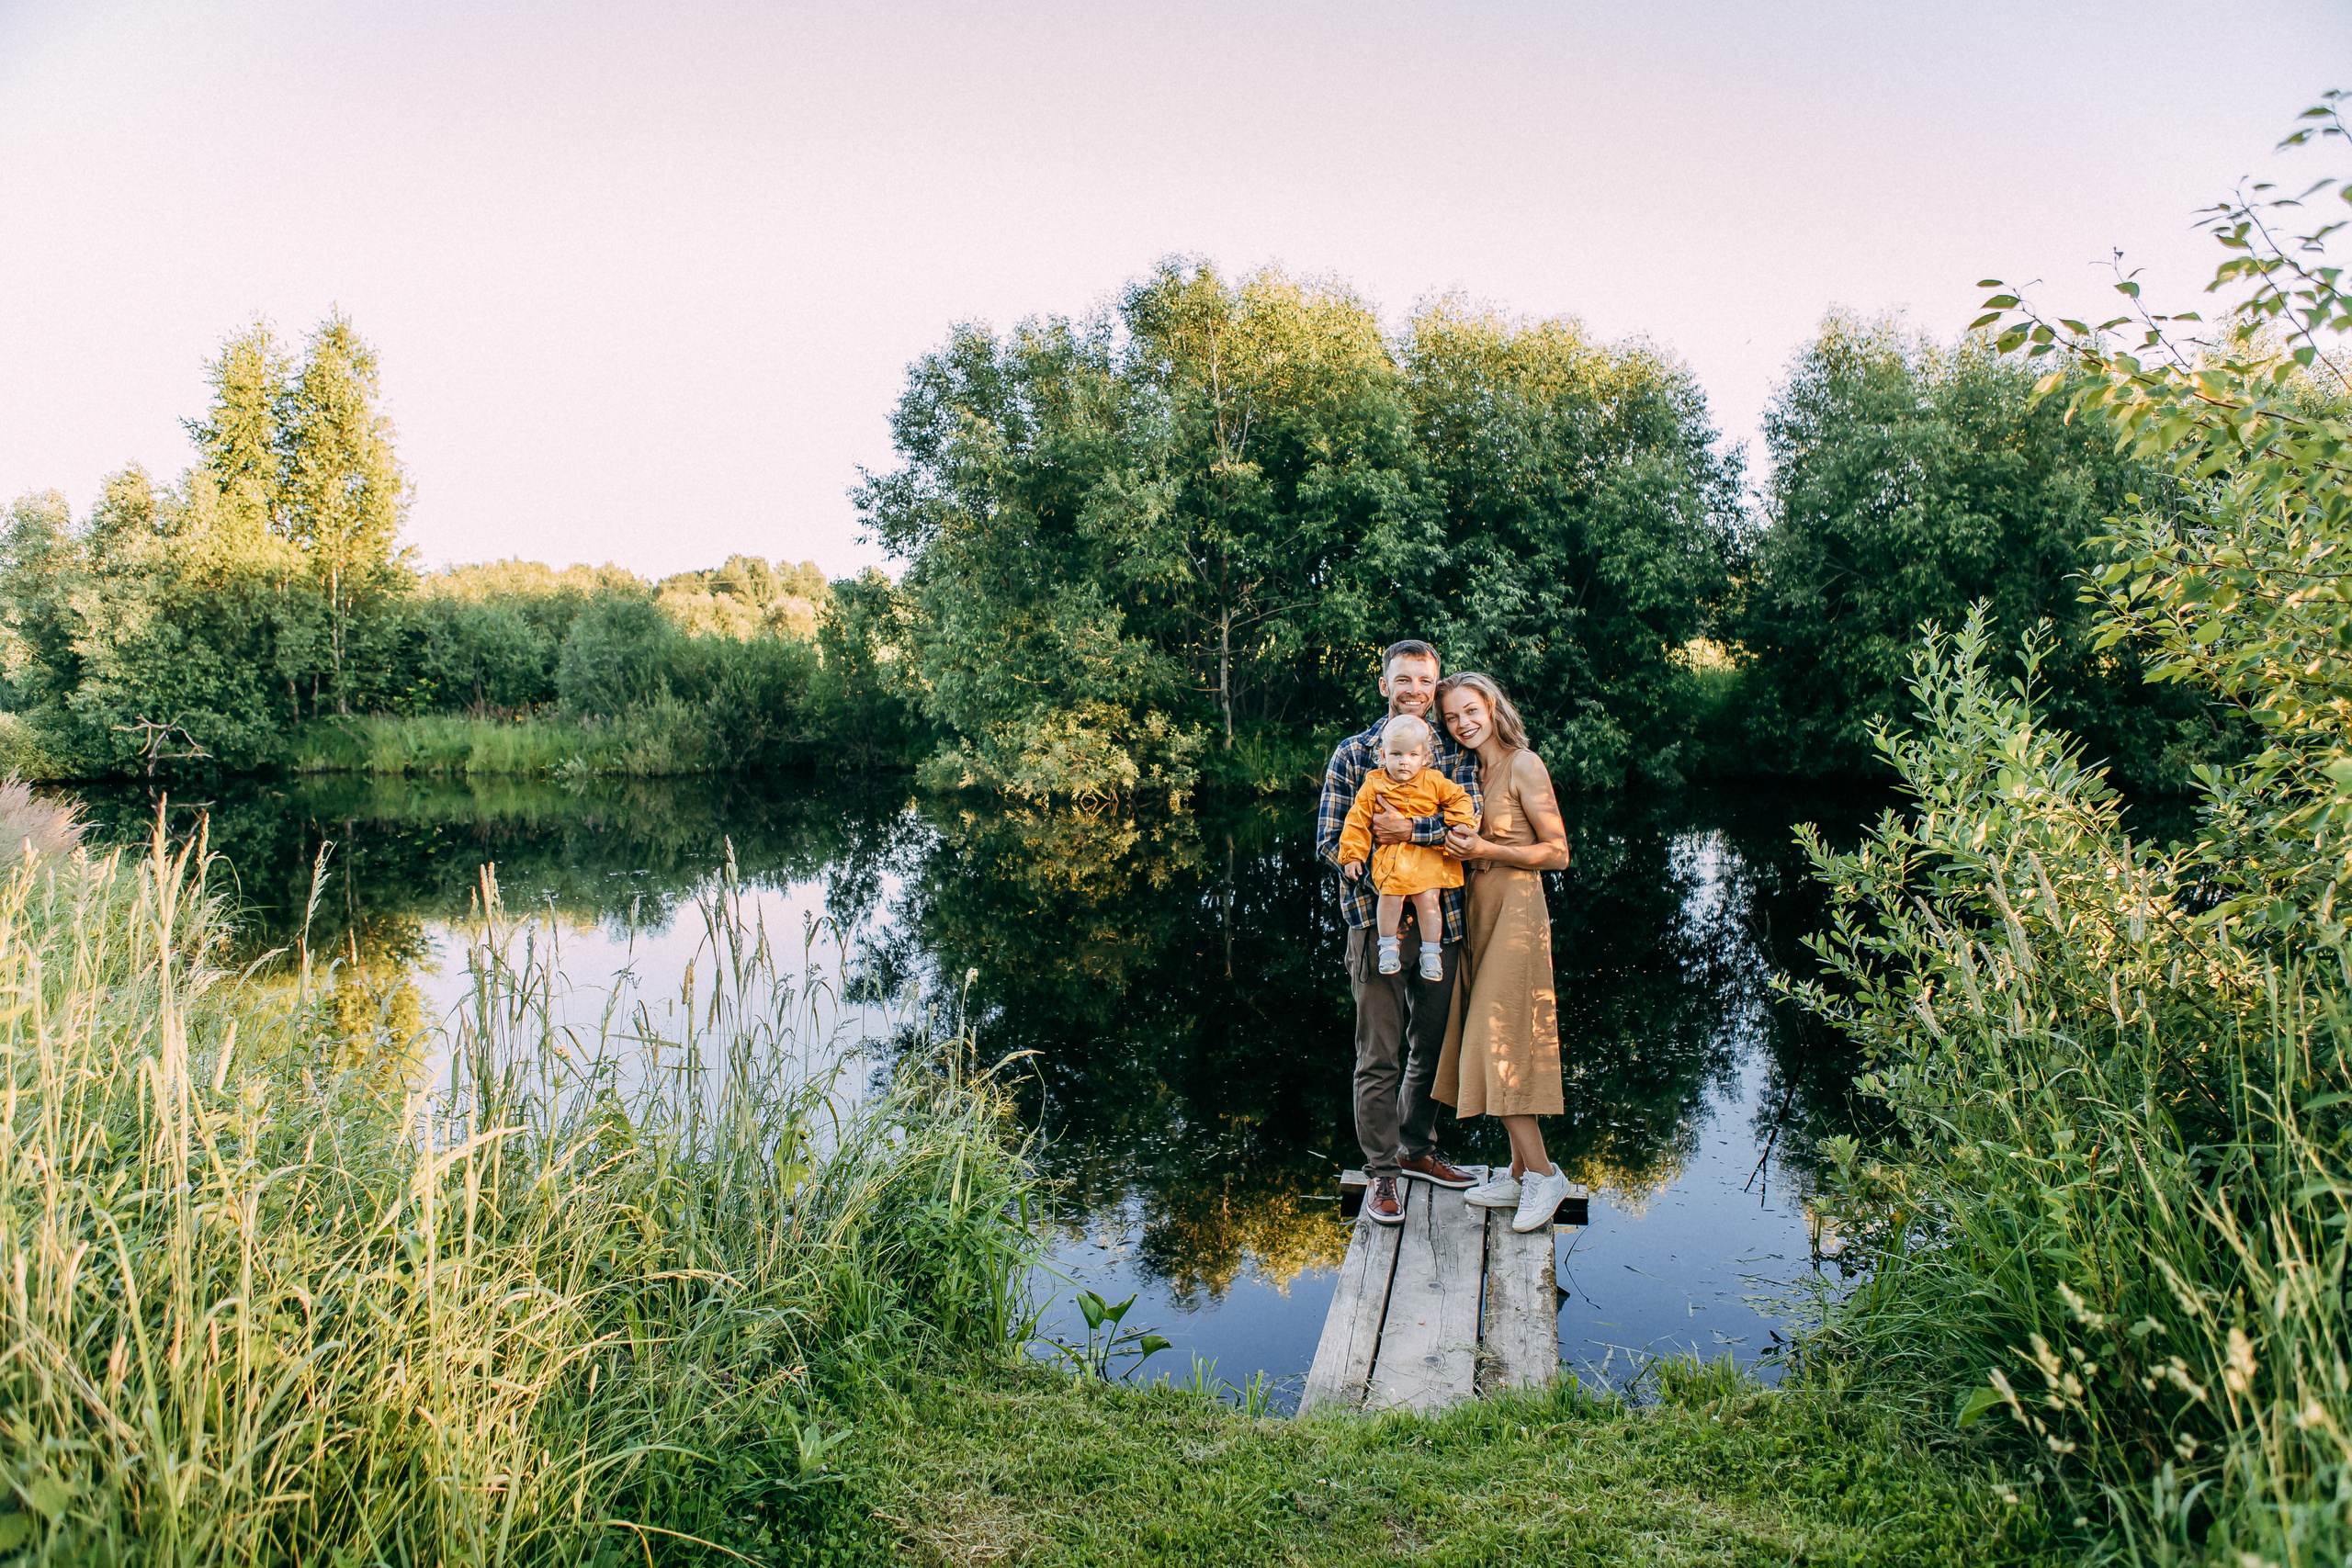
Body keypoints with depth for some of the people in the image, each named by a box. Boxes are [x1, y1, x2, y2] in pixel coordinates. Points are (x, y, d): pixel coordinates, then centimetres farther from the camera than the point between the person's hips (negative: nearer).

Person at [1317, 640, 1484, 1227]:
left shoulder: (1454, 751, 7)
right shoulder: (1353, 754, 1)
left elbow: (1470, 817, -8)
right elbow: (1329, 839, -3)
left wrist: (1410, 829, -21)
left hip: (1441, 919, 3)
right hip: (1376, 919, -3)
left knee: (1432, 1044, 15)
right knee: (1380, 1056, 1)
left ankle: (1417, 1150, 34)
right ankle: (1382, 1172, 13)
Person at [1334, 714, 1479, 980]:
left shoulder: (1434, 781, 3)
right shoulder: (1373, 786, 0)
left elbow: (1460, 798, 13)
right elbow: (1358, 820, 2)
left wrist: (1461, 824, -2)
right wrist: (1352, 856, -1)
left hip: (1428, 856, 0)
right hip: (1390, 856, 0)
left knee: (1428, 899, -13)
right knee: (1390, 896, -19)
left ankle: (1431, 951, 4)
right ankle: (1389, 946, 3)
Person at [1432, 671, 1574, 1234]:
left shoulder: (1524, 765, -8)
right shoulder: (1470, 772, 13)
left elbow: (1557, 852, -9)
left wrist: (1485, 849, -16)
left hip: (1516, 912, -8)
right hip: (1478, 913, 8)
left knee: (1499, 1045, -10)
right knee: (1488, 1046, 7)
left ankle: (1543, 1173, -1)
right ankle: (1521, 1174, 14)